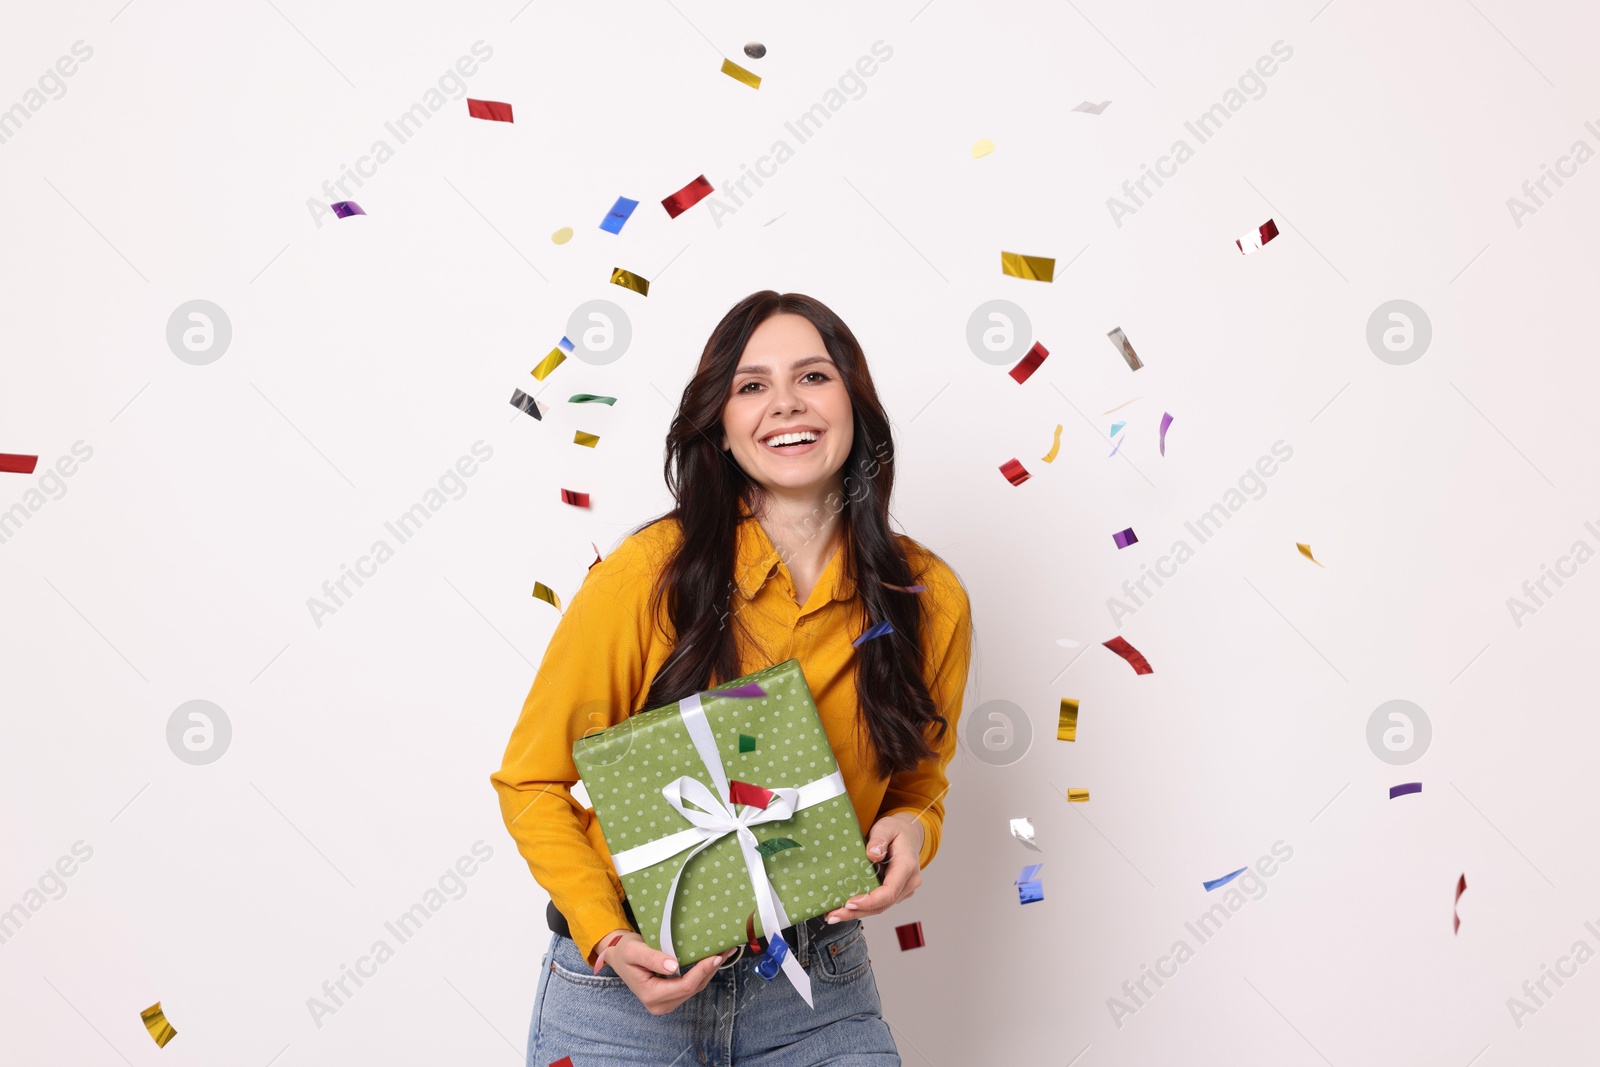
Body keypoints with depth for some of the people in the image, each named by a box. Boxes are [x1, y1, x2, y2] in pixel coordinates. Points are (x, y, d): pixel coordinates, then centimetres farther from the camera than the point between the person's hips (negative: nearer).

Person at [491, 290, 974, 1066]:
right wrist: (606, 937, -19)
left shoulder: (930, 600, -5)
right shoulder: (648, 574, -15)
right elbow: (532, 781, -6)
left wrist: (911, 831, -11)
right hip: (633, 978, -2)